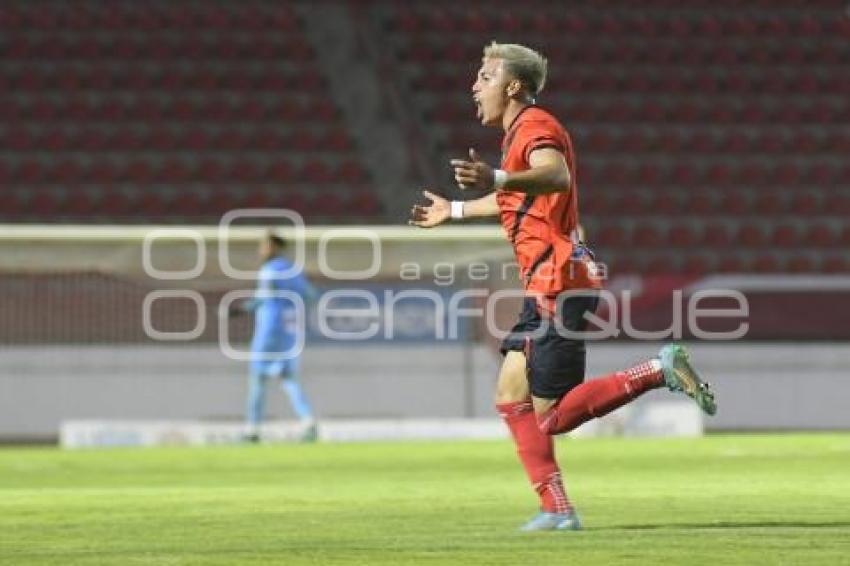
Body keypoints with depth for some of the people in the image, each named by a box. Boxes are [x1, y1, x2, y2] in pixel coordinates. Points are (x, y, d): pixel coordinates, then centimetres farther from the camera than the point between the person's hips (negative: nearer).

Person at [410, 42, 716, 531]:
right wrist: (455, 211, 54)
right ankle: (557, 510, 4)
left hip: (560, 284, -10)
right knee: (511, 395, 6)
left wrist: (496, 179, -52)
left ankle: (662, 370, -9)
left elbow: (557, 177, -34)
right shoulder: (520, 132, 21)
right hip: (546, 287, 10)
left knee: (552, 415, -11)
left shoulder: (536, 125, -10)